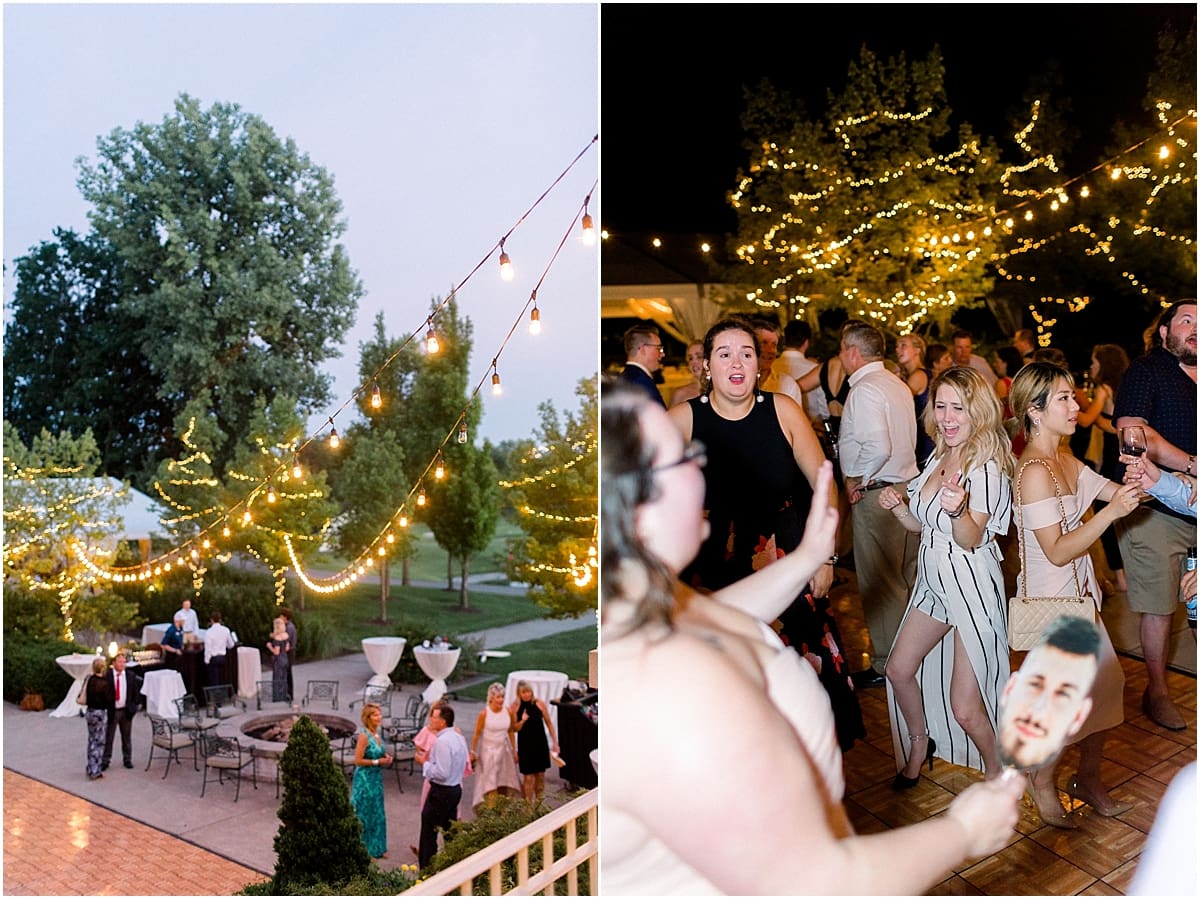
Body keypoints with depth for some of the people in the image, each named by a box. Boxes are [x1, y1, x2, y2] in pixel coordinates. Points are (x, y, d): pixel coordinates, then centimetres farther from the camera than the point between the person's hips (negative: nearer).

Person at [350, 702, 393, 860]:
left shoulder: (377, 733, 5)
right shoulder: (364, 735, -19)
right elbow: (358, 760, -20)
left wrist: (386, 757, 1)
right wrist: (378, 762, -18)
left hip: (376, 778, 8)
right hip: (364, 779, -8)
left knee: (378, 814, 14)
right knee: (364, 815, 5)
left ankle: (376, 848, 26)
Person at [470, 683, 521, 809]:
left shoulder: (509, 712, -5)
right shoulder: (484, 713, -15)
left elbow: (511, 732, 6)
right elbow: (477, 734, -6)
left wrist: (514, 751, 10)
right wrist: (473, 752, -1)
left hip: (504, 750, 4)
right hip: (489, 751, -4)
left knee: (505, 783, 8)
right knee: (490, 784, -1)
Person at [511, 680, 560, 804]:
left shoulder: (539, 703, -8)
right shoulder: (515, 706, -8)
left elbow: (549, 723, 2)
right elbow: (515, 728, -3)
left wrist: (555, 742, 2)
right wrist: (522, 721, -24)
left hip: (540, 743, 1)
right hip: (525, 745, -1)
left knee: (540, 775, 10)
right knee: (528, 777, -1)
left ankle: (539, 802, 27)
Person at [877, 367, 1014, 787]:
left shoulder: (988, 468, -16)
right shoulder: (937, 459, 8)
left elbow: (969, 539, -26)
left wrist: (958, 509, -46)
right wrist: (897, 505, -3)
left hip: (973, 587, -8)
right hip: (934, 580, 8)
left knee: (965, 708, -6)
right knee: (898, 670, 17)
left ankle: (999, 778, 18)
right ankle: (920, 744, 42)